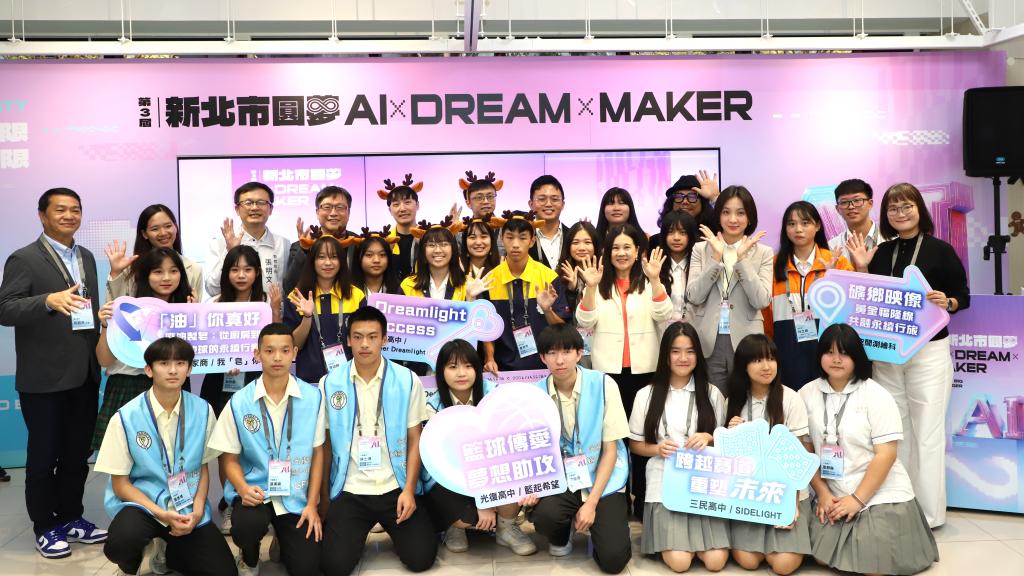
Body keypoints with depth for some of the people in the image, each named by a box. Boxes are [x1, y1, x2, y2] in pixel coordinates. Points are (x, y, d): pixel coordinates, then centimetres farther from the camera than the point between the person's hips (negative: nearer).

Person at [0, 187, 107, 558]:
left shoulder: (86, 257, 12)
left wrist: (99, 357, 10)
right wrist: (49, 300, -34)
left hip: (84, 375, 6)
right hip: (44, 379, -6)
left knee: (78, 453, 15)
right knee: (43, 455, 7)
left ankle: (71, 518, 29)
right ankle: (45, 528, 21)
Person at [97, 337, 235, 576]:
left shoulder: (202, 411, -3)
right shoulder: (127, 417, -12)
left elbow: (203, 468, 7)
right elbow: (120, 484, -7)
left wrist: (197, 511, -9)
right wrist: (162, 514, -20)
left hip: (188, 508, 3)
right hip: (142, 503, -3)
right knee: (122, 541, -37)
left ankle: (167, 549, 21)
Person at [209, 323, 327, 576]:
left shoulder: (313, 397, -4)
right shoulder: (239, 402, -7)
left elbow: (317, 452, 3)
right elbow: (230, 458, 1)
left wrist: (312, 504, -2)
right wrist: (243, 488, -19)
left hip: (297, 495, 1)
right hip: (255, 491, -1)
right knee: (246, 524, -34)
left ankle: (282, 539, 29)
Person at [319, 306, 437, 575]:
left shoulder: (408, 381, -3)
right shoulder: (330, 384, -1)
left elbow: (415, 440, 1)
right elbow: (326, 444, 6)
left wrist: (409, 490, -8)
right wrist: (324, 496, 8)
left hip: (396, 488, 0)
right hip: (349, 491, 0)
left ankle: (393, 528, 22)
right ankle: (346, 529, 21)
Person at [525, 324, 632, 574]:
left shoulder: (604, 385, -11)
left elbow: (610, 450, -7)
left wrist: (592, 502, -14)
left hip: (602, 479, -1)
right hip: (559, 478, 2)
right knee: (544, 514, -31)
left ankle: (597, 526, 19)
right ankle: (562, 535, 7)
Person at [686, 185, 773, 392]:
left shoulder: (763, 252, 4)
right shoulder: (701, 249, 6)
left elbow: (761, 301, -9)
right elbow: (694, 296, -6)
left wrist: (742, 258, -14)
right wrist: (716, 257, -13)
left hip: (746, 343, 0)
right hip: (708, 343, 0)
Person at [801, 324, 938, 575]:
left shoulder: (876, 395, -8)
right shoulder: (807, 394, 1)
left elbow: (886, 453, -12)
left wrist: (858, 499, -16)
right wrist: (822, 493, -6)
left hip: (881, 495, -3)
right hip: (833, 496, 3)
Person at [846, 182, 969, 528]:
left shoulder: (940, 250, -3)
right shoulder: (881, 252, 8)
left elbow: (964, 297, 0)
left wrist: (947, 302, -21)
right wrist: (861, 268, -3)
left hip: (928, 352, -4)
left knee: (926, 431, 0)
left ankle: (929, 512, 10)